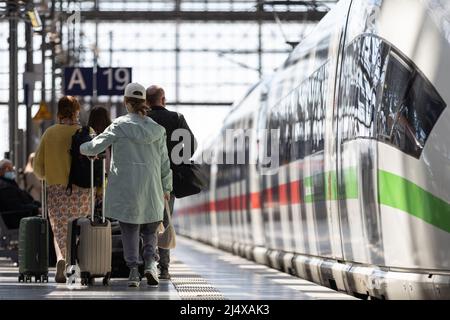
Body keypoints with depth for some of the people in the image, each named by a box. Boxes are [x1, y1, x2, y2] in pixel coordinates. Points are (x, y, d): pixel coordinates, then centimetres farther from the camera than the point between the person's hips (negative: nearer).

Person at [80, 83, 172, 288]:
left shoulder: (120, 126, -5)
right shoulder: (156, 128, 5)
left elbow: (95, 147, -6)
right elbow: (164, 161, 9)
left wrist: (81, 148, 16)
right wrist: (166, 187, 18)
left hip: (125, 188, -2)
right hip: (151, 187, 3)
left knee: (129, 229, 4)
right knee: (150, 229, 13)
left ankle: (133, 271, -1)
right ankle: (150, 262, -8)